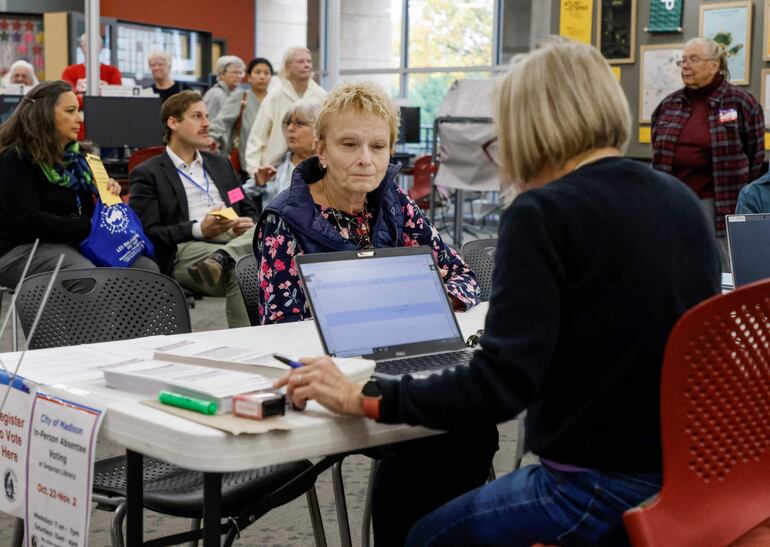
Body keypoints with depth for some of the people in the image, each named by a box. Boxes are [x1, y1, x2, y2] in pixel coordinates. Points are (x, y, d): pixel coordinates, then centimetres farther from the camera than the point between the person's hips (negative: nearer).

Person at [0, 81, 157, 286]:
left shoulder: (72, 154, 14)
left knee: (147, 269, -14)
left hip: (76, 244, 8)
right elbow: (27, 221, -19)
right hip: (24, 249, -8)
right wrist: (89, 225, -19)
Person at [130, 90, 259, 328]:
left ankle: (221, 259, -46)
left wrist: (248, 224, 2)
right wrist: (199, 229, -15)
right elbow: (147, 233, -3)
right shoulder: (148, 174, 9)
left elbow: (250, 211, 29)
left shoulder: (220, 164, 29)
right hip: (186, 249, -5)